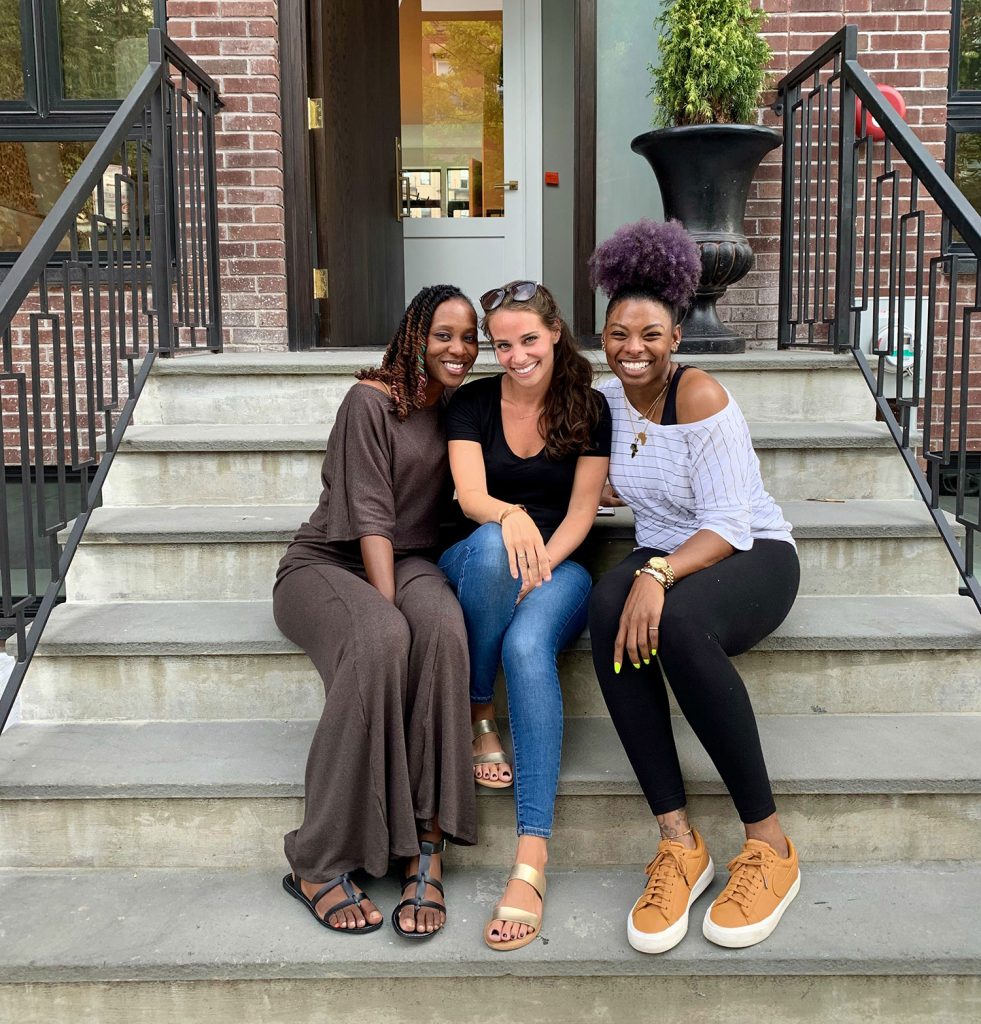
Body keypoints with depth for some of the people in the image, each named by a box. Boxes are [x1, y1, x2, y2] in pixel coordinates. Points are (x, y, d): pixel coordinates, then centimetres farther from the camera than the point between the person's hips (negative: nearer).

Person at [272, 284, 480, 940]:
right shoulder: (373, 400, -6)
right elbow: (370, 516, -14)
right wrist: (388, 610, -23)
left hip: (410, 562, 4)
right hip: (327, 563, -4)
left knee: (444, 626, -33)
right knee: (379, 640, -38)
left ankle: (427, 851, -33)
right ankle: (320, 863, -28)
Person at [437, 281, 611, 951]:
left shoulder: (588, 408, 4)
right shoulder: (473, 404, 6)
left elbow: (581, 511, -1)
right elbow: (471, 495, -8)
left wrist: (540, 565, -19)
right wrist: (510, 516, -32)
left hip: (561, 567, -1)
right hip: (480, 562, 1)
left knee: (527, 645, -35)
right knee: (492, 545, -38)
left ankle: (533, 858, -38)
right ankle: (480, 719, -18)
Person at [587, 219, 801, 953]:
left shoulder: (700, 396, -14)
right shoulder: (610, 397, 6)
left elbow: (730, 525, -20)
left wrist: (660, 575, -36)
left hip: (752, 555, -5)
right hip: (666, 559, 5)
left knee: (677, 622, -40)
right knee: (611, 606, -33)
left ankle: (770, 845, -22)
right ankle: (679, 840, -28)